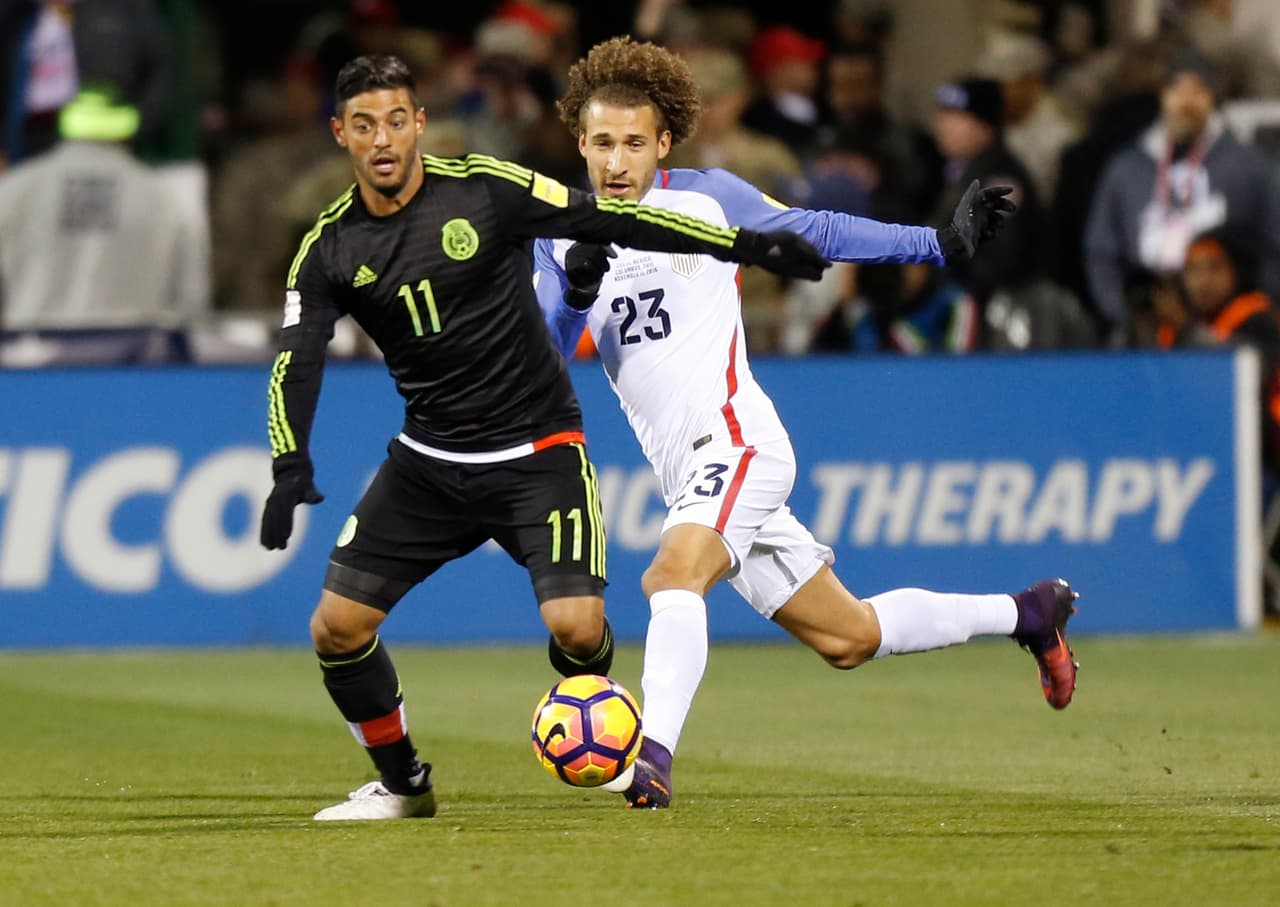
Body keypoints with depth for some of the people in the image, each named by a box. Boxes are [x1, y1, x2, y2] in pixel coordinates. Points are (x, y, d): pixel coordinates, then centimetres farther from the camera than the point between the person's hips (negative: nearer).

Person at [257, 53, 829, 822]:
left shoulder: (484, 189, -11)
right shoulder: (329, 250, -3)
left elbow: (606, 220, -8)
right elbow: (297, 363, -9)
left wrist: (749, 246, -10)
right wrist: (291, 469, -27)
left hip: (537, 453, -3)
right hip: (428, 462, 3)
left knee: (577, 627, -19)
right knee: (337, 627, -6)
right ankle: (403, 783, 17)